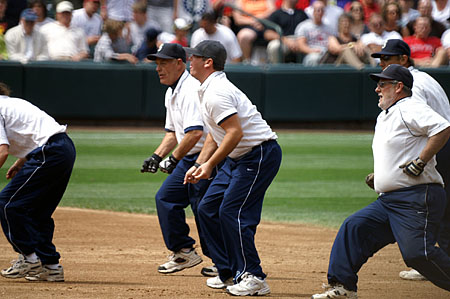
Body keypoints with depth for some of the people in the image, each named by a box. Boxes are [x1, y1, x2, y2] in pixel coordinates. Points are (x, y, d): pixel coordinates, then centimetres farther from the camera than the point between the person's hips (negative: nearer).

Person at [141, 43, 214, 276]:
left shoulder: (192, 90, -20)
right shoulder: (172, 93, 14)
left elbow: (195, 133, -30)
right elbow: (173, 132, 23)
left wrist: (174, 159, -22)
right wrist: (157, 156, 9)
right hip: (189, 158, 10)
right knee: (165, 197, 10)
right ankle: (184, 252, 17)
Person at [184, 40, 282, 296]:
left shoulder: (216, 94, -20)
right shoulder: (208, 91, 14)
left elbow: (235, 132, -27)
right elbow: (215, 134, 22)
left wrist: (211, 164, -22)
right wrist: (199, 165, 13)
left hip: (260, 154, -11)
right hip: (237, 158, 11)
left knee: (233, 212, -14)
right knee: (208, 209, 10)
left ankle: (253, 277, -8)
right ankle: (229, 273, 17)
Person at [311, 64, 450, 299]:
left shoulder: (409, 109, -9)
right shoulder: (384, 117, 22)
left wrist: (421, 161, -23)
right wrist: (379, 175, 19)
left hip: (417, 198, -10)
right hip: (387, 200, 10)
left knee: (417, 253, -18)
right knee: (354, 227, 0)